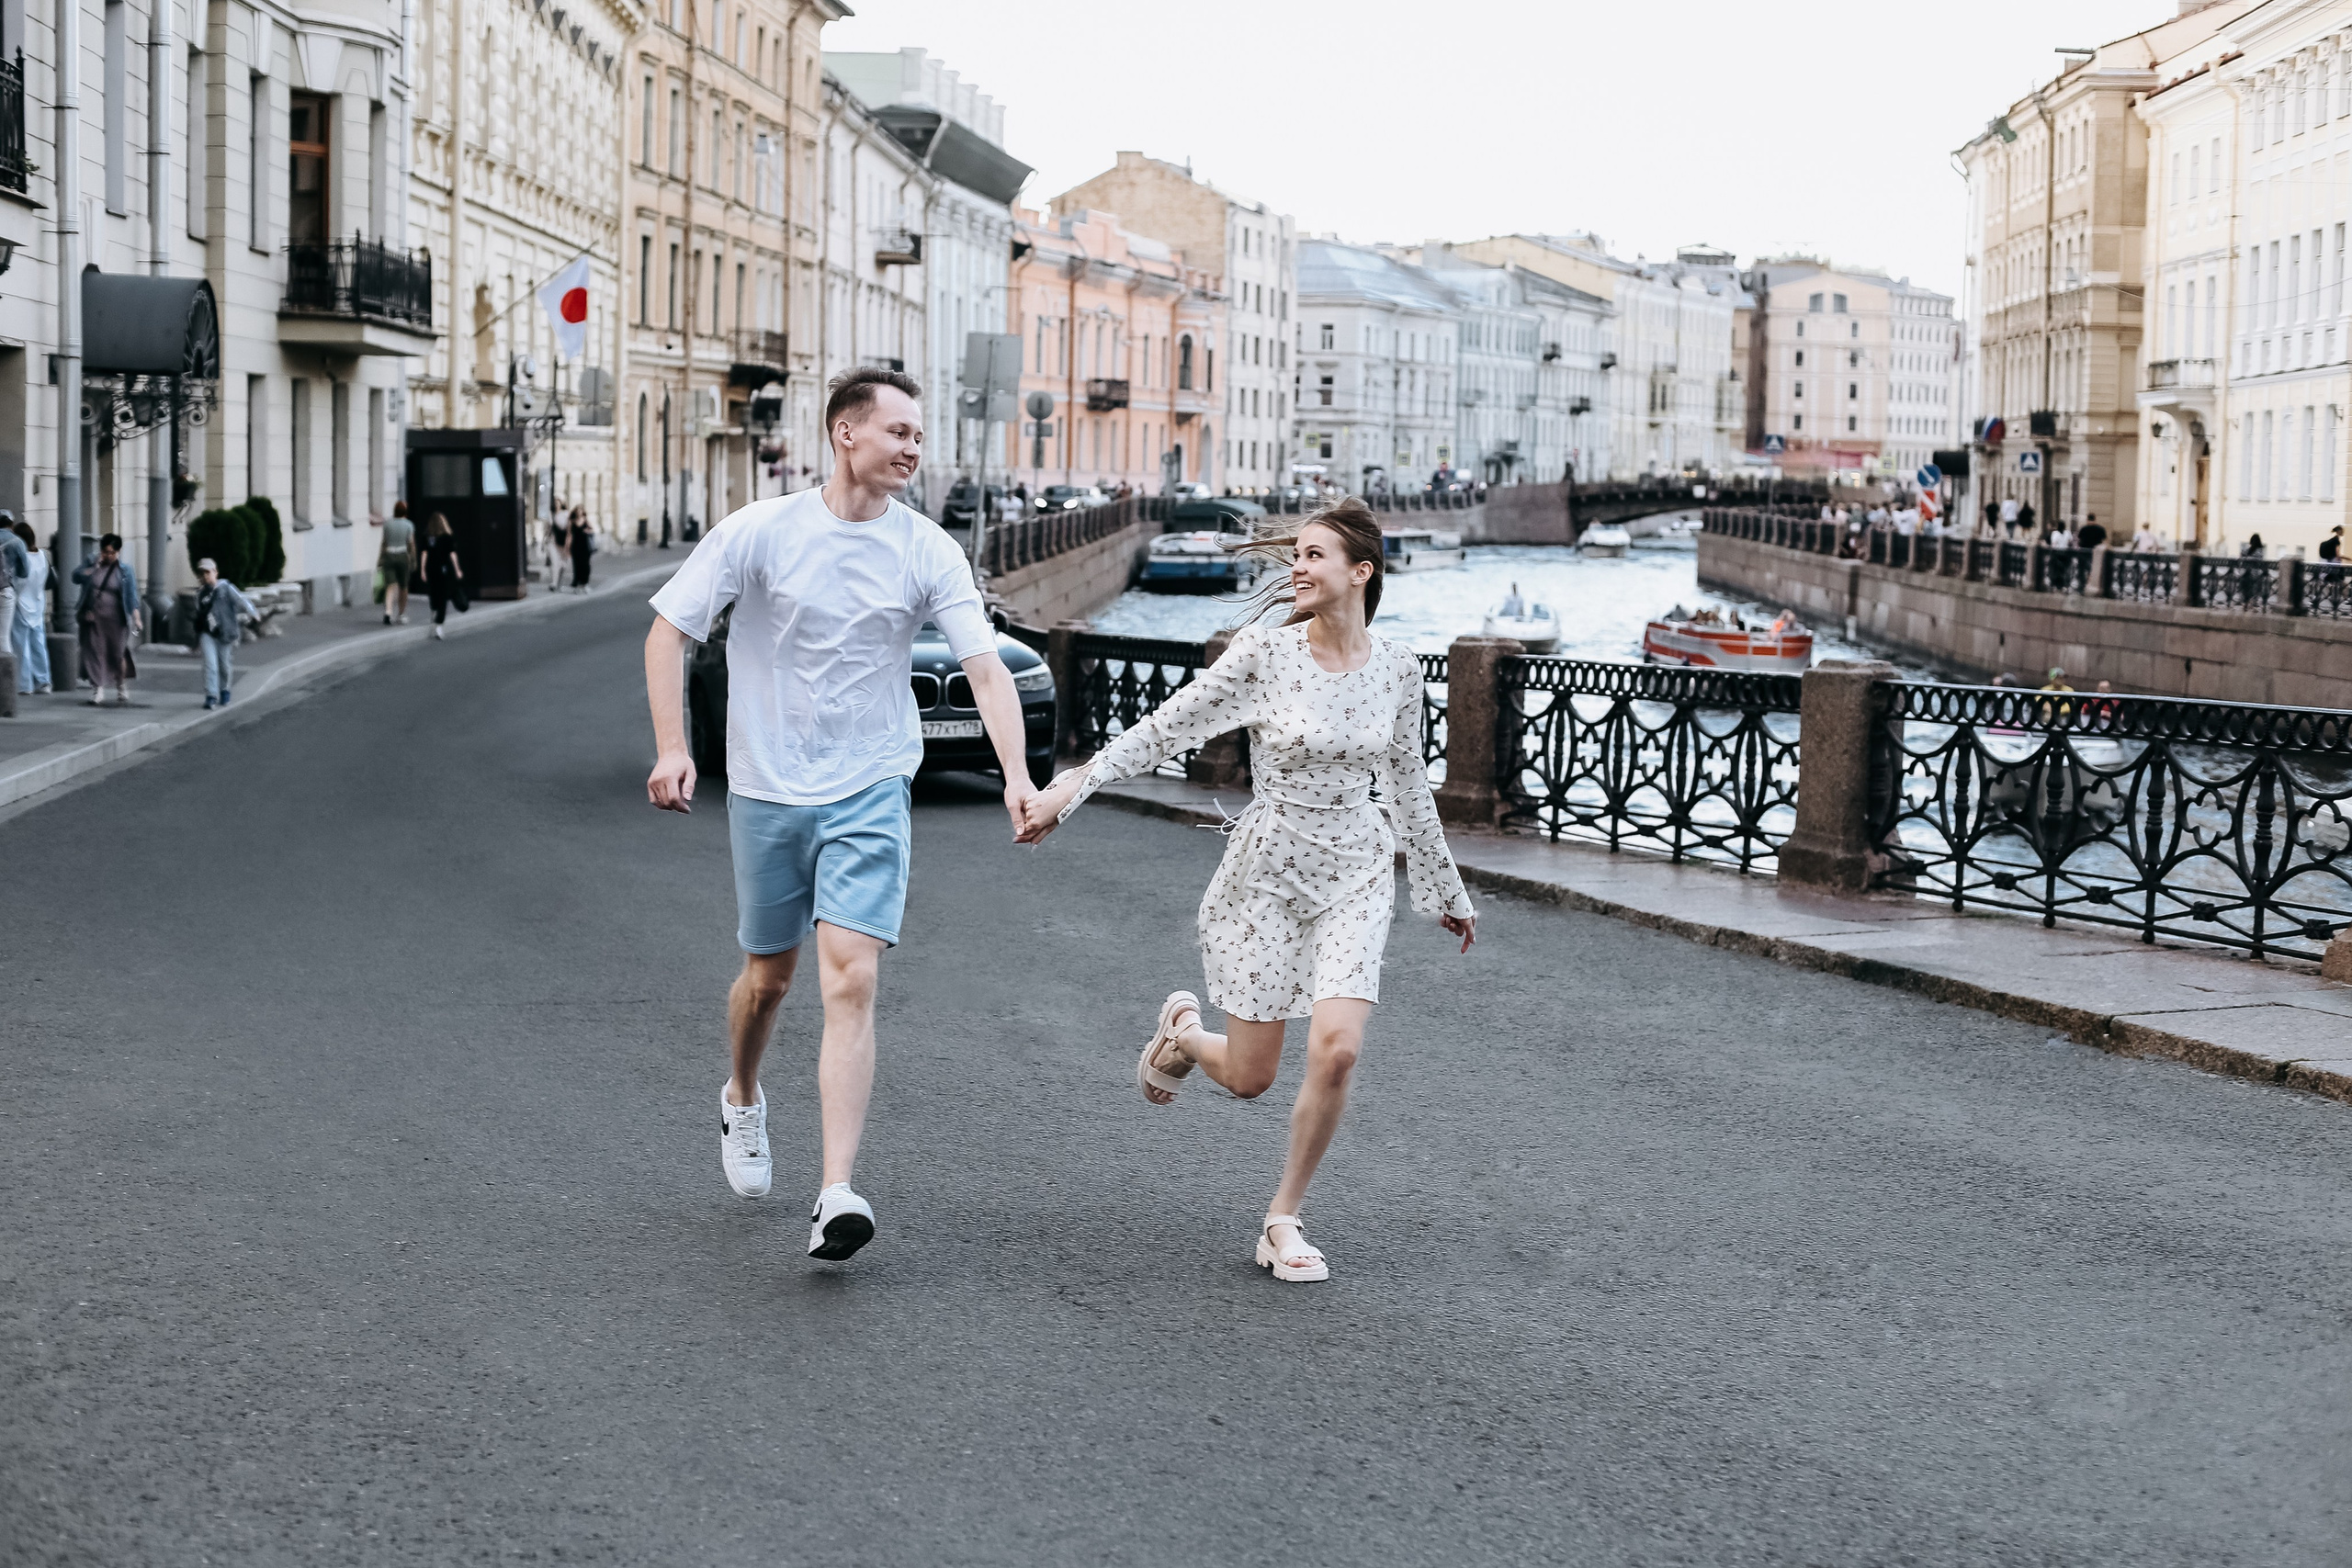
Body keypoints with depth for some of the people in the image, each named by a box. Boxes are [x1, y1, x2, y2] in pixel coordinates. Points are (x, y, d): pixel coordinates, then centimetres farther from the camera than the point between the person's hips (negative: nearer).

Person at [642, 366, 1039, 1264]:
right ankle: (743, 1099, 47)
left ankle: (837, 1196, -18)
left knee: (850, 983, -14)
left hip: (870, 795, 0)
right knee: (769, 975, 14)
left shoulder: (928, 552, -4)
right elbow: (669, 630, 1)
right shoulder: (759, 533, -6)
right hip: (766, 788, 1)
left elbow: (986, 667, -10)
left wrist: (1017, 774, -24)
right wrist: (671, 746, -9)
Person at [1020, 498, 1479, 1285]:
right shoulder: (1266, 651, -11)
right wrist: (1073, 785, -21)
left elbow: (1407, 784, 12)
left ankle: (1283, 1221, 3)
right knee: (1249, 1077, 1)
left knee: (1336, 1048, -16)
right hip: (1269, 869, -2)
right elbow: (1165, 728, -11)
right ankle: (1183, 1031, 39)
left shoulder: (1396, 667, -1)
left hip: (1356, 872, 2)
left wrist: (1444, 889, 20)